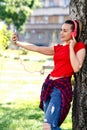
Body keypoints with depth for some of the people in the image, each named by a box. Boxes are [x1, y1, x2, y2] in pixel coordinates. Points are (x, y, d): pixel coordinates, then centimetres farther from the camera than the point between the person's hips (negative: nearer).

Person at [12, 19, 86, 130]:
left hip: (62, 87, -7)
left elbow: (76, 68, -14)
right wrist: (17, 43, 3)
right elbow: (36, 48, 11)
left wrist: (71, 47, -8)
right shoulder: (58, 48, 15)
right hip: (48, 85, 7)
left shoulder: (79, 46, 0)